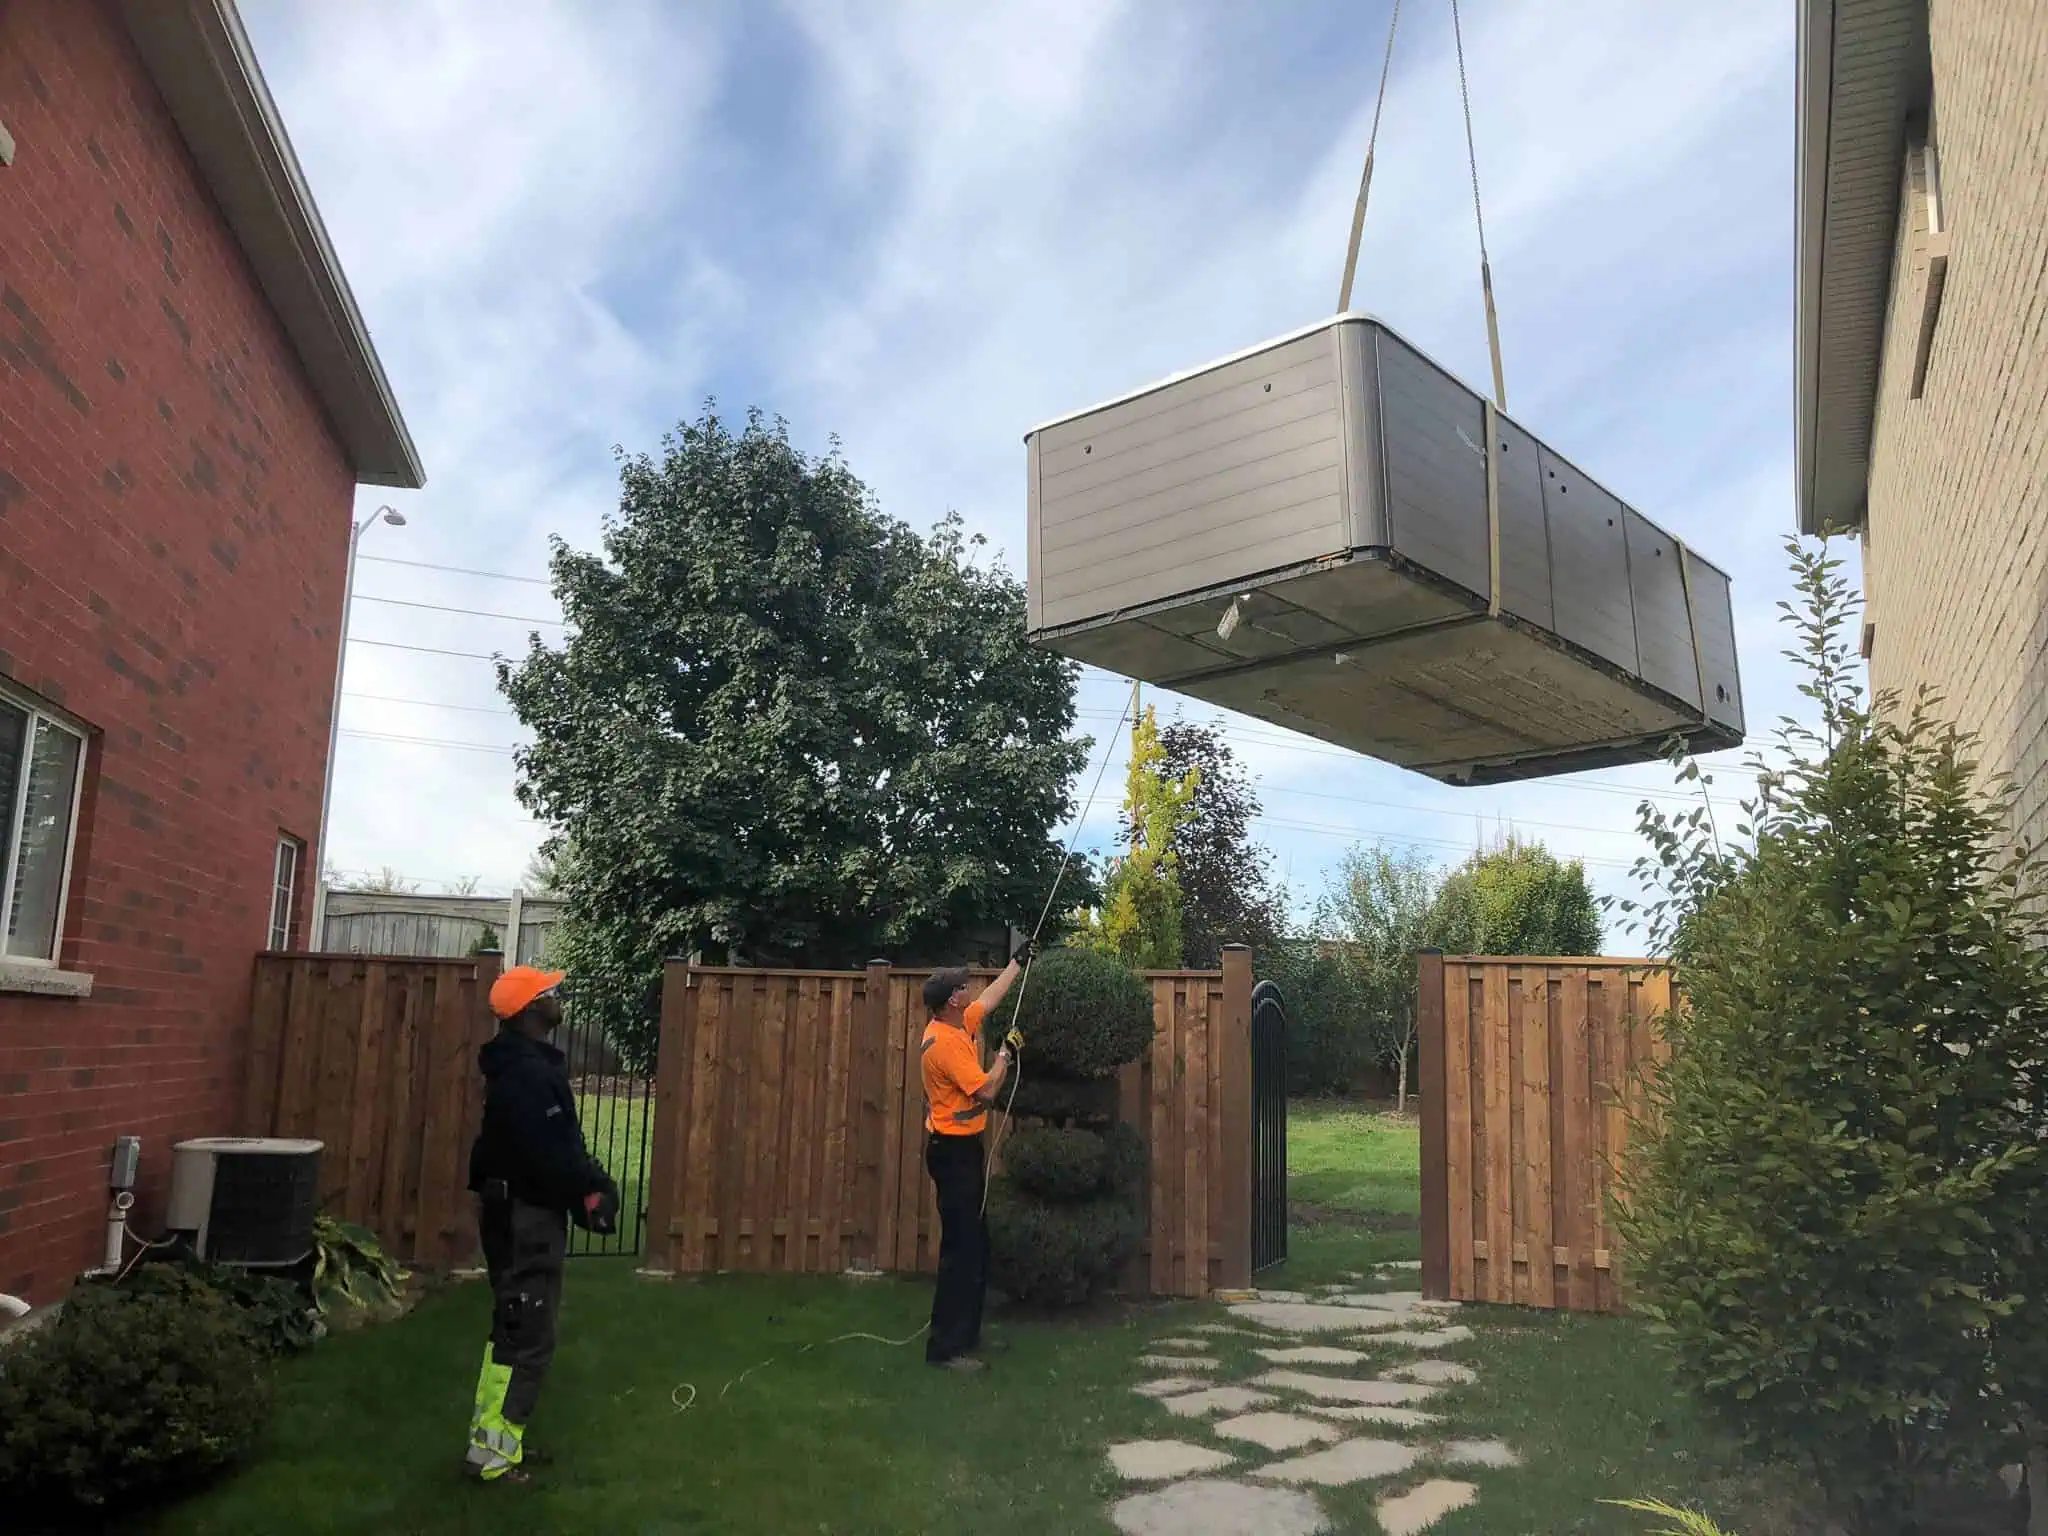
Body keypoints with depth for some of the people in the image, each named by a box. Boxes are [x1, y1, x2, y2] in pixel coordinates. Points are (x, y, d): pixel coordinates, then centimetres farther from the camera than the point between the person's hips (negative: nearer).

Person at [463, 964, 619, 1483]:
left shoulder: (527, 1063, 12)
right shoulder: (526, 1071, -21)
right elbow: (547, 1151, -25)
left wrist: (587, 1179, 8)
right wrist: (588, 1188, -12)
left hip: (523, 1209, 11)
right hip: (527, 1213, -11)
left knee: (516, 1327, 18)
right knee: (527, 1334, -5)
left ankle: (494, 1435, 27)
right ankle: (494, 1452, 1)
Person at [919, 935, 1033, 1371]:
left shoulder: (959, 1025, 7)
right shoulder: (946, 1042, -21)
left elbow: (991, 996, 25)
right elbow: (985, 1091, -22)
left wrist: (1017, 962, 30)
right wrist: (1005, 1056, -7)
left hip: (962, 1147, 10)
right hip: (954, 1150, -10)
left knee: (974, 1245, 15)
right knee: (962, 1249, -9)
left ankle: (965, 1334, 23)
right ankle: (945, 1346, -5)